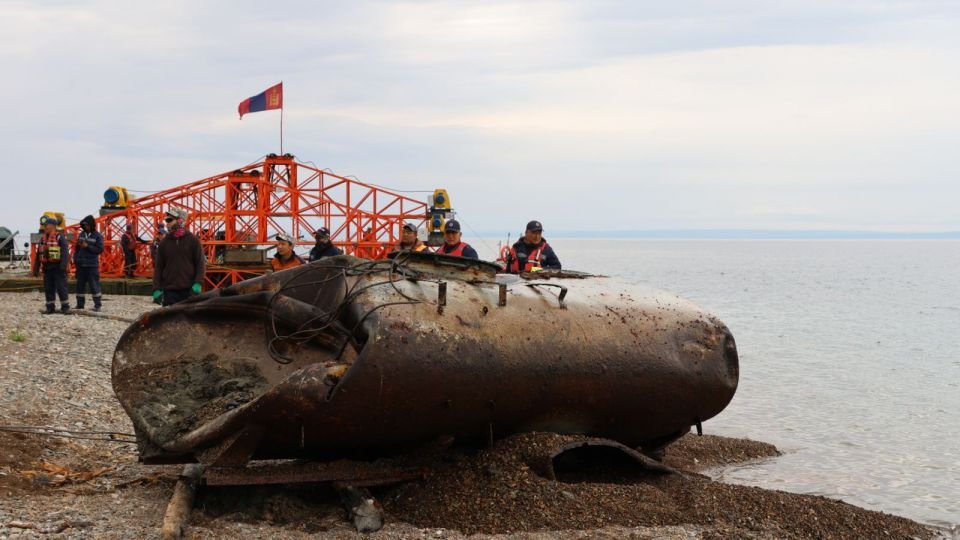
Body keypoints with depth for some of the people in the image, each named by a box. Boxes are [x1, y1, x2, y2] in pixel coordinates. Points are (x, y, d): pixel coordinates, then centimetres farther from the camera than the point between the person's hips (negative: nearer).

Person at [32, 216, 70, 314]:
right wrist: (36, 269, 13)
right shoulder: (43, 239, 15)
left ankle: (65, 307, 0)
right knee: (48, 288, 8)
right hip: (47, 268, 7)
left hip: (57, 267, -7)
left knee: (61, 287, -6)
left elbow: (65, 252, -16)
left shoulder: (60, 237, -7)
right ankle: (50, 307, 14)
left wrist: (63, 266, -25)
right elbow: (38, 255, 17)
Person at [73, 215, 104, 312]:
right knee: (80, 285, 6)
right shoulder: (82, 234, 11)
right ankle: (80, 304, 12)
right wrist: (75, 259, 5)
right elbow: (77, 248, 15)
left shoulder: (98, 236, -3)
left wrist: (87, 246, -15)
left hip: (92, 265, -5)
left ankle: (98, 305, 1)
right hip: (81, 264, 5)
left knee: (94, 285, -5)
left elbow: (100, 249, -9)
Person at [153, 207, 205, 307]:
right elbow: (159, 267, 9)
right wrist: (157, 289, 0)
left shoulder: (193, 240, 3)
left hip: (189, 290, -2)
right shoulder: (164, 243, 9)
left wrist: (197, 283, -11)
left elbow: (200, 263, 2)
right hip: (169, 291, 2)